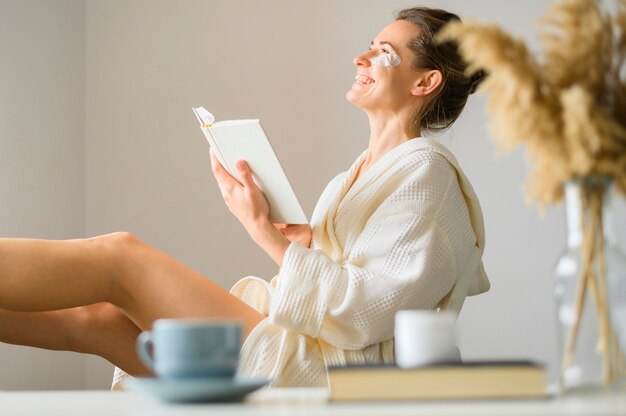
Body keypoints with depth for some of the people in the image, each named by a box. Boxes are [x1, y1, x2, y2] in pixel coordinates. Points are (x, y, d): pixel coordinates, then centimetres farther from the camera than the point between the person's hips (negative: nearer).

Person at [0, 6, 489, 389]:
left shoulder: (426, 172, -8)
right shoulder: (357, 175, 21)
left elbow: (364, 314, -17)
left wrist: (266, 233, -16)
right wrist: (306, 243, 4)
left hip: (327, 376, -9)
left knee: (120, 255, -13)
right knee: (93, 317, -2)